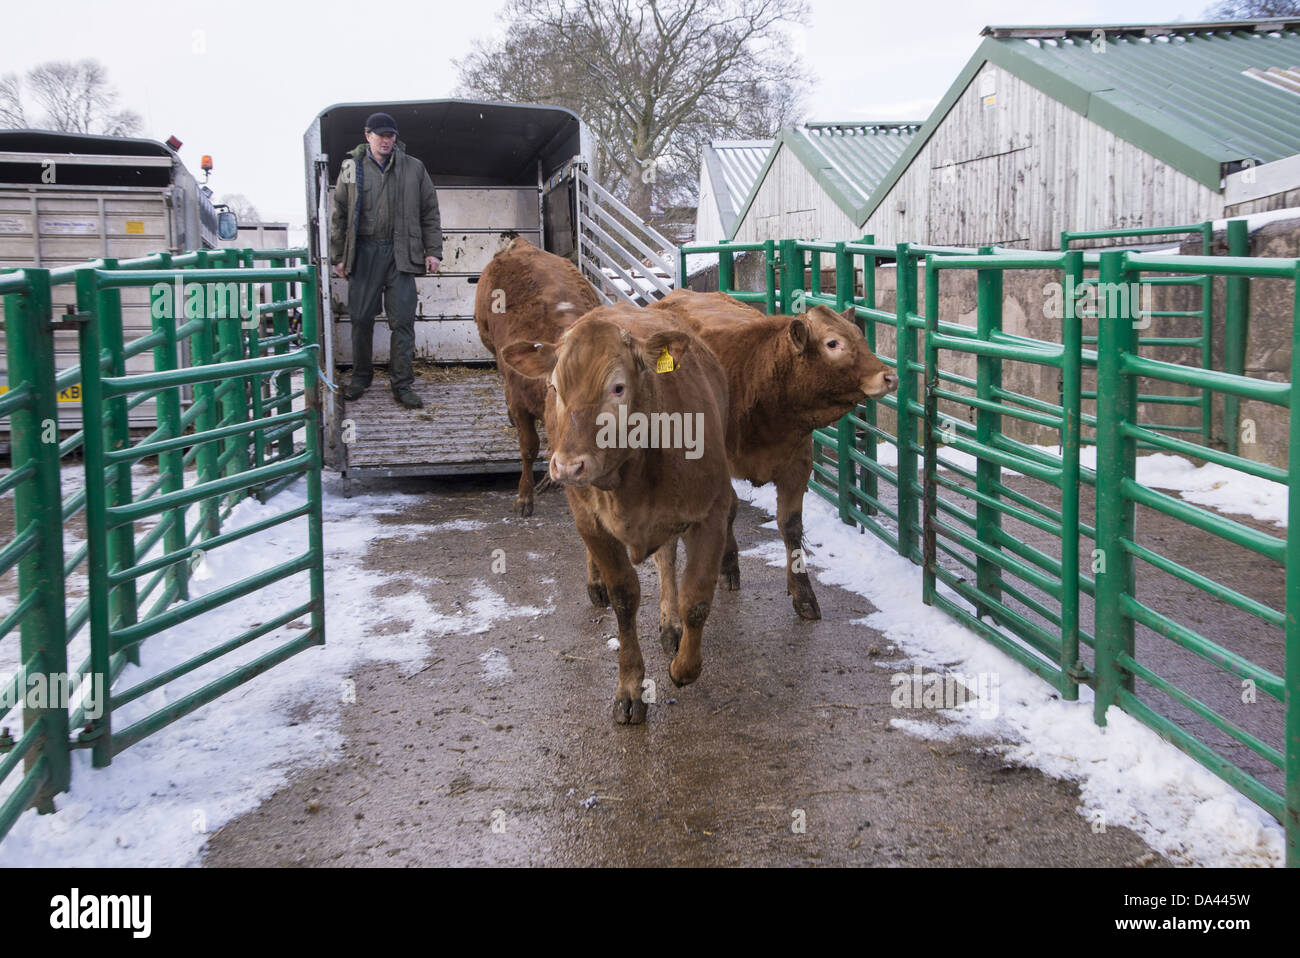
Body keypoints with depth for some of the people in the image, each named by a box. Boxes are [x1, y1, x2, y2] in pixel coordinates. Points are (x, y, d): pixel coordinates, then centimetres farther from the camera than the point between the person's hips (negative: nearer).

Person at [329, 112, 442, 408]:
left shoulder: (414, 168, 8)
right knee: (361, 318, 5)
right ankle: (360, 377, 20)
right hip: (363, 251, 0)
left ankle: (402, 384, 4)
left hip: (400, 253, 0)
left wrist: (433, 251, 3)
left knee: (403, 320, -3)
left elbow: (430, 212, 11)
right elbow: (339, 215, 10)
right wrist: (339, 256, 5)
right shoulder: (352, 168, 7)